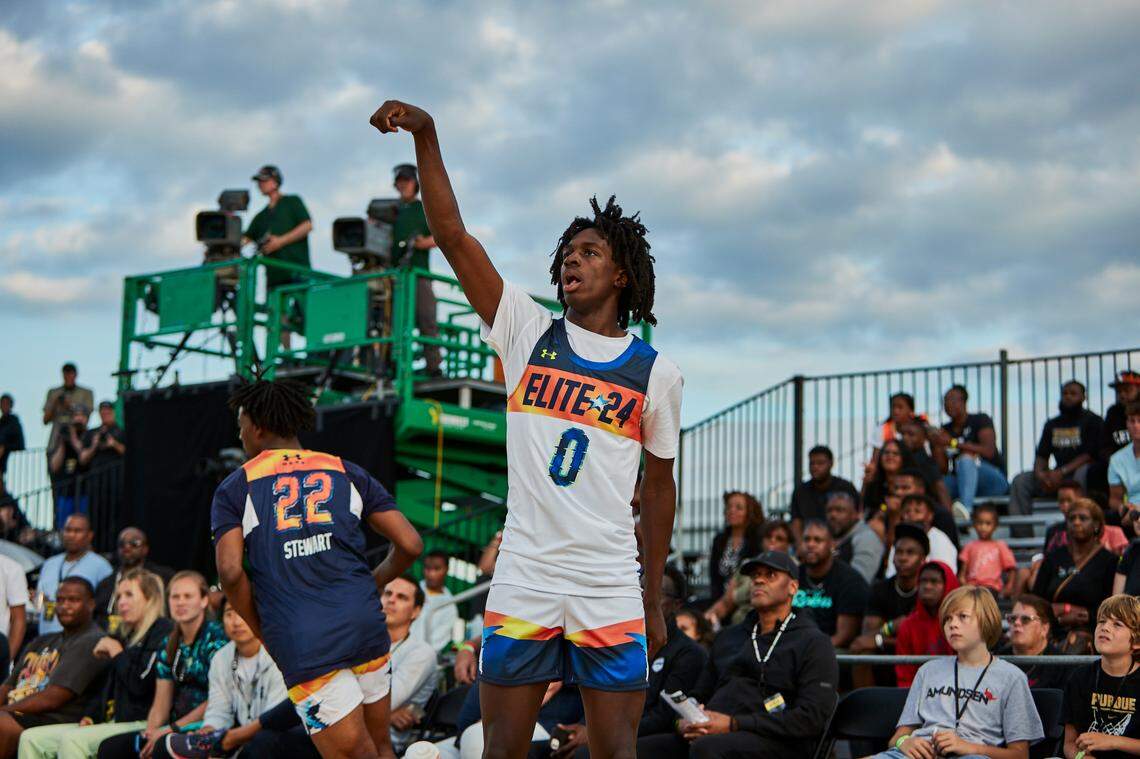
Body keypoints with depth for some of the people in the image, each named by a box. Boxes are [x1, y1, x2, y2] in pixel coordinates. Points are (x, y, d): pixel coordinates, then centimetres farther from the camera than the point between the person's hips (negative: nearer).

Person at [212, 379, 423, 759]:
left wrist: (263, 634, 7)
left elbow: (230, 571, -8)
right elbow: (410, 545, 7)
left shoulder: (234, 489, 7)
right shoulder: (345, 471, 14)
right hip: (365, 625, 3)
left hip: (302, 646, -3)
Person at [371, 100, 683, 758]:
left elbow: (659, 488, 12)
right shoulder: (530, 334, 6)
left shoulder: (656, 373, 6)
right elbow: (454, 237, -1)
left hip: (611, 593, 0)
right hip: (523, 584, 0)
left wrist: (655, 602, 12)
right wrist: (426, 138, -11)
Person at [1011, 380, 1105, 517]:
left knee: (1082, 473, -40)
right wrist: (1039, 473, -9)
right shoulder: (1052, 424, 20)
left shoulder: (1092, 421, 1)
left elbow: (1090, 455, -10)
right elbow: (1042, 455, 15)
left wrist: (1062, 471, -20)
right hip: (1058, 476, 5)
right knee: (1020, 481, -13)